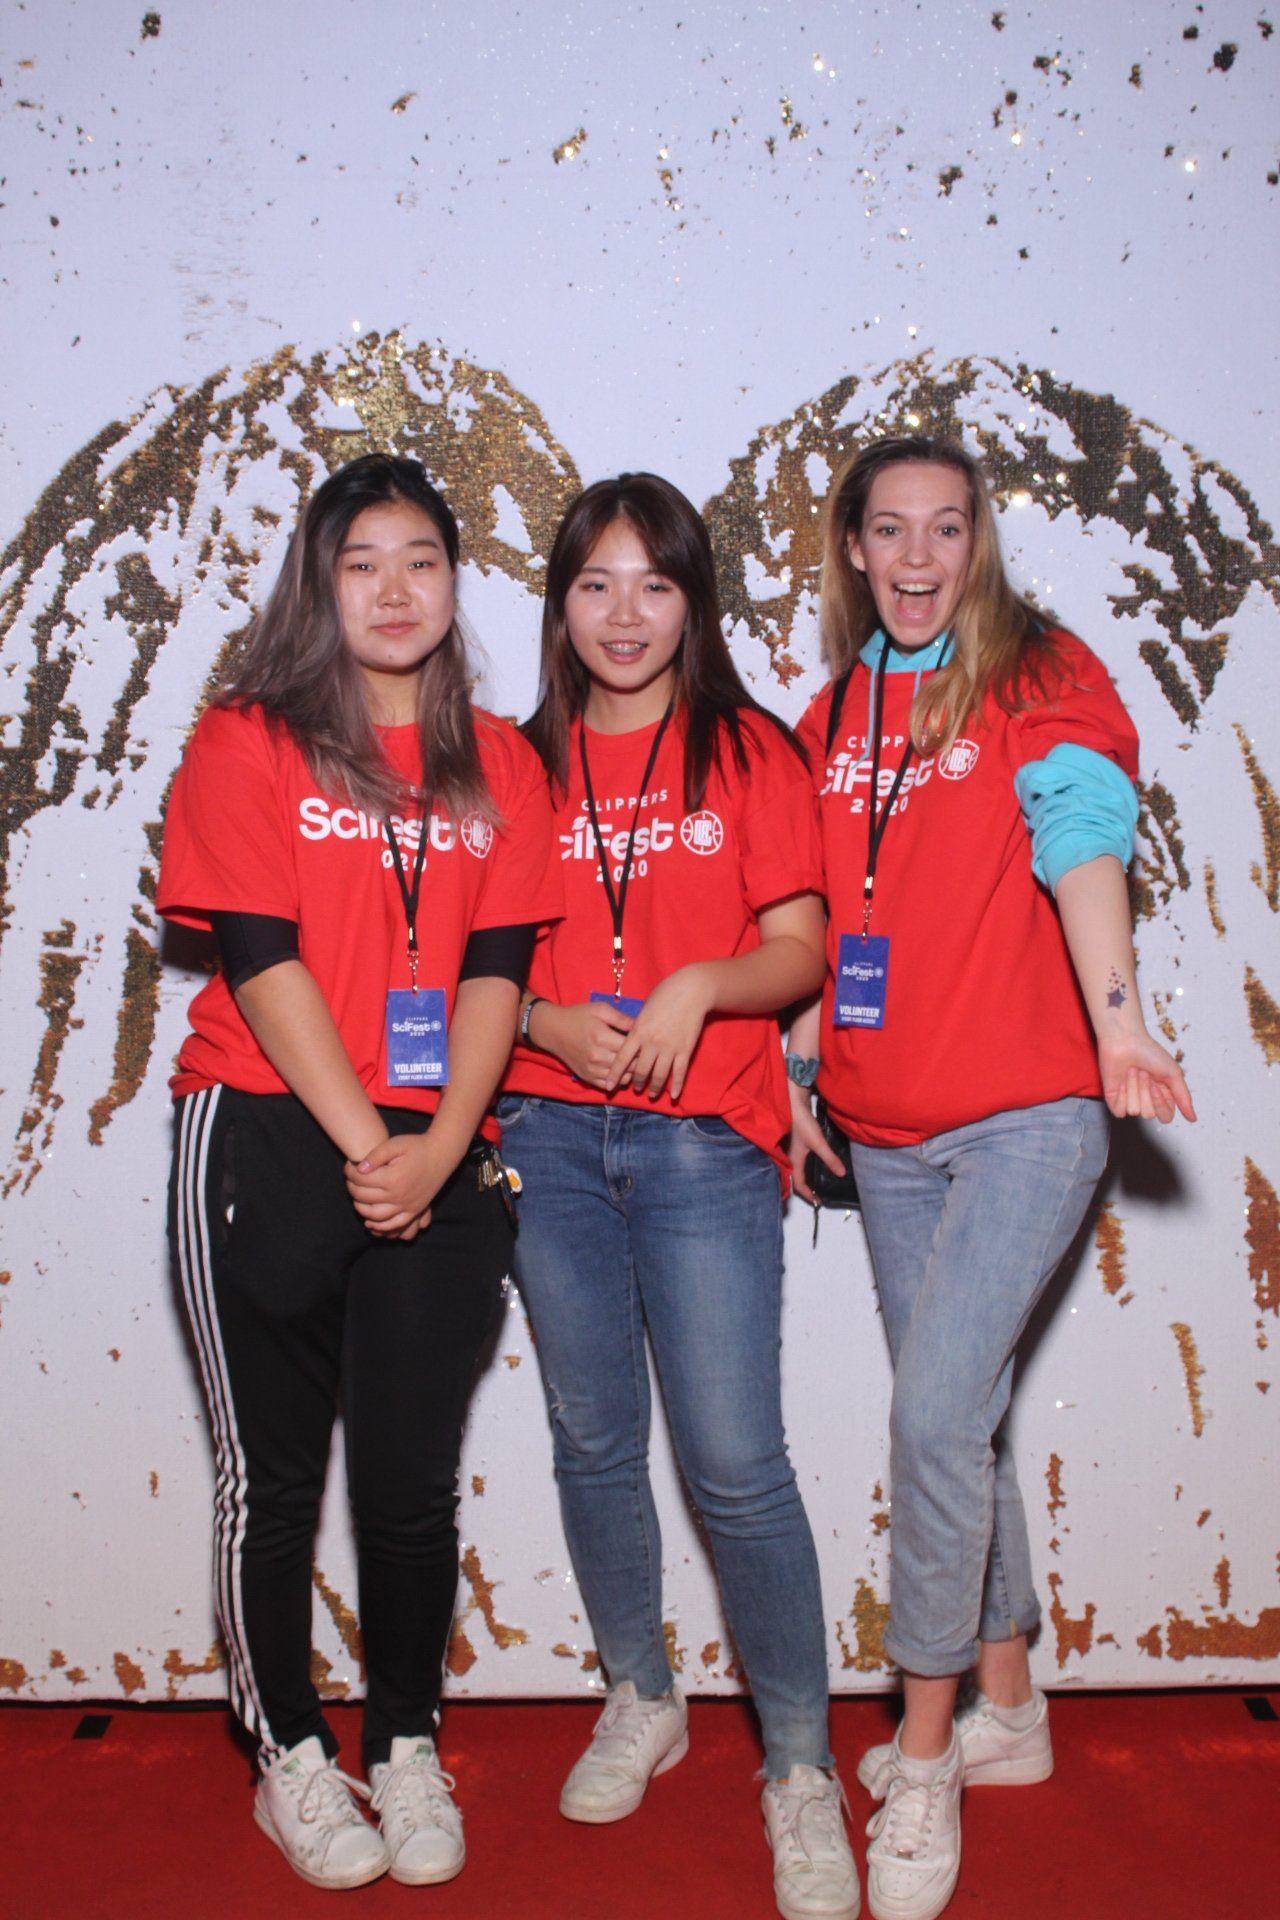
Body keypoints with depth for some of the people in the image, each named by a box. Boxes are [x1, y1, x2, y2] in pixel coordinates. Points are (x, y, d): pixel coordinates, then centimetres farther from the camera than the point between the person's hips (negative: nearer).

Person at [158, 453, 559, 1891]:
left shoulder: (499, 766, 10)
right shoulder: (245, 743, 1)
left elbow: (496, 969, 3)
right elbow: (263, 961, -7)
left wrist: (438, 1146, -10)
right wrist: (364, 1144, -12)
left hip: (435, 1165, 3)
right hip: (267, 1143, -2)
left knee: (414, 1477, 8)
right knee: (273, 1471, 9)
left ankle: (407, 1752, 28)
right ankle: (289, 1758, 27)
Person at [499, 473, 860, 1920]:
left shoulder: (751, 752, 4)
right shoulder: (524, 762, 10)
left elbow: (802, 953, 0)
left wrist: (699, 985, -18)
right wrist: (549, 1022, -9)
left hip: (702, 1141, -3)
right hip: (549, 1135, 3)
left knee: (735, 1460, -6)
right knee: (593, 1440, 12)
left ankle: (800, 1768, 11)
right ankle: (642, 1701, 33)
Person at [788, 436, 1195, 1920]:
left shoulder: (1043, 678, -3)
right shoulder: (830, 721, 12)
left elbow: (1081, 843, -19)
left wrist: (1114, 1018, -33)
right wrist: (790, 1076, 14)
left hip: (1025, 1116, -6)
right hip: (887, 1135, 6)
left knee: (936, 1416, -12)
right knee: (958, 1422, 15)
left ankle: (923, 1759, 7)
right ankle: (1006, 1713, 33)